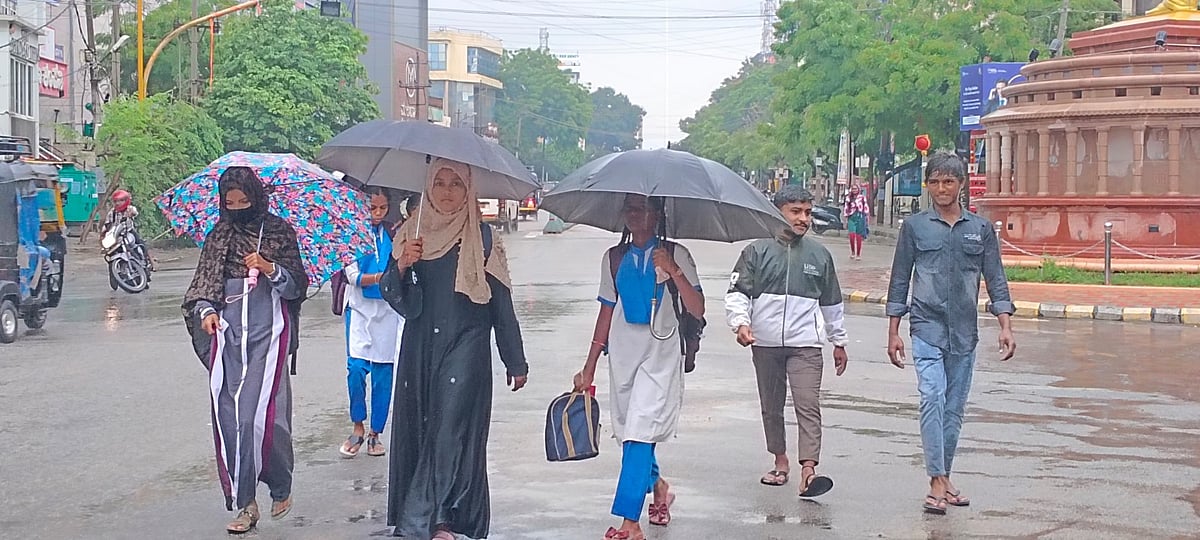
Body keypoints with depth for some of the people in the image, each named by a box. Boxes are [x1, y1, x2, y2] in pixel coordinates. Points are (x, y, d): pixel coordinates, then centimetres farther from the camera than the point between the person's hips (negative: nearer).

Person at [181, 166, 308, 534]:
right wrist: (206, 310, -7)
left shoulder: (280, 232, 6)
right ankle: (244, 503, 5)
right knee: (228, 417, -2)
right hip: (229, 333, 3)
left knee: (261, 414, -13)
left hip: (269, 332, -3)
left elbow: (297, 286, 4)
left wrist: (271, 268, -14)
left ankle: (281, 487, 12)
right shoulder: (219, 237, 13)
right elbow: (204, 281, 12)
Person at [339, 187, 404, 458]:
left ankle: (375, 433, 14)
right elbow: (353, 275, -10)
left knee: (383, 373, 3)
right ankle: (358, 427, 3)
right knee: (356, 367, -14)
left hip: (388, 309, 2)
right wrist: (380, 277, -26)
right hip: (360, 307, -2)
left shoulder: (393, 233, 7)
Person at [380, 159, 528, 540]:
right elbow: (393, 296, 6)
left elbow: (501, 302, 2)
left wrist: (516, 362, 3)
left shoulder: (481, 237, 1)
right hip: (419, 348, 4)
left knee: (451, 429, -11)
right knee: (416, 429, 4)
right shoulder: (412, 233, 8)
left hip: (466, 347, -3)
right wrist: (402, 266, -16)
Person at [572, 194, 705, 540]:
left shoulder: (674, 254, -2)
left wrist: (673, 272, -22)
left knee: (639, 432, -14)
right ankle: (658, 486, 39)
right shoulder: (614, 258, 9)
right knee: (628, 431, 11)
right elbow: (606, 313, 13)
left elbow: (697, 310, -9)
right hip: (623, 354, 5)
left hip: (660, 355, -4)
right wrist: (589, 367, 12)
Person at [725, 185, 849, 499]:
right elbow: (737, 291, -1)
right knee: (771, 406, 12)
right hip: (765, 343, 1)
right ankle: (780, 461, 28)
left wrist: (839, 342, 23)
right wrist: (741, 323, -18)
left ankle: (809, 468, -23)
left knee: (808, 405, -14)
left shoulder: (819, 255, 11)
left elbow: (831, 303, 20)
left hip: (805, 344, -1)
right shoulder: (757, 251, 3)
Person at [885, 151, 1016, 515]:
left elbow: (995, 280, 8)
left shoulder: (980, 229, 8)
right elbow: (900, 280, 7)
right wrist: (894, 332, 3)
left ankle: (944, 478, 20)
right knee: (933, 397, -18)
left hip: (964, 331, 2)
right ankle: (937, 483, -19)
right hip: (927, 326, -2)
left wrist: (1005, 327, -2)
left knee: (955, 406, 7)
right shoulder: (915, 227, 4)